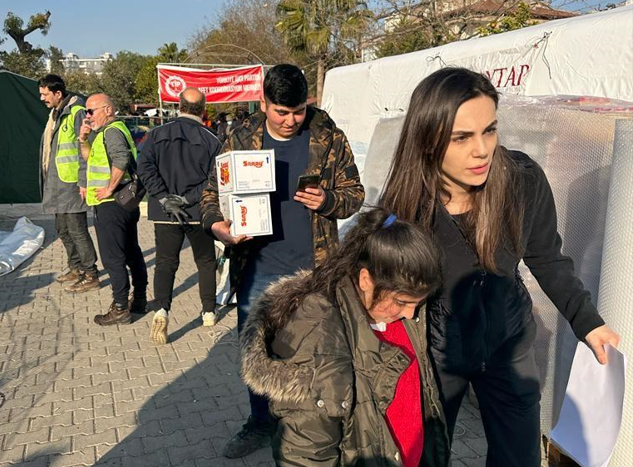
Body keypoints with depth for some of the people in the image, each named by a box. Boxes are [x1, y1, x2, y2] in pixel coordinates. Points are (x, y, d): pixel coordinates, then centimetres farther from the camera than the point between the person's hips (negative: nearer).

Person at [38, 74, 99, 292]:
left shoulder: (76, 112, -13)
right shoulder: (55, 114, 16)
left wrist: (84, 182, -19)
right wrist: (48, 180, 21)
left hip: (72, 184, -10)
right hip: (57, 184, 10)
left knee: (77, 230, -5)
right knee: (63, 228, 16)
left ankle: (91, 275, 4)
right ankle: (76, 268, 29)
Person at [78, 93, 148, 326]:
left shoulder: (111, 131, -13)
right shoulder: (110, 130, 19)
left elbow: (121, 159, -31)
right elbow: (90, 158, 27)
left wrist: (110, 188, -24)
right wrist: (84, 140, 10)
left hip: (111, 204, -11)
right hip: (125, 202, 11)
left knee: (112, 257, -5)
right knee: (131, 252, 16)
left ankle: (120, 309, 1)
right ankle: (139, 299, 26)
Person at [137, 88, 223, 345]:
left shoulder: (158, 134, 1)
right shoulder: (211, 140, -5)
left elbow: (145, 168, -9)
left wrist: (165, 199, -11)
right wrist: (186, 199, -12)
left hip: (165, 214, 1)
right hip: (199, 212, -1)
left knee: (165, 263, 5)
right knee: (206, 261, 16)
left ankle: (161, 310, -16)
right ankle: (209, 312, 25)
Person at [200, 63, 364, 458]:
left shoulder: (328, 137, -3)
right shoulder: (241, 139, 1)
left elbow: (354, 194, 1)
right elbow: (213, 192, 5)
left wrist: (327, 201, -20)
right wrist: (217, 225, -15)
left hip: (312, 270, -2)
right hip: (257, 270, 2)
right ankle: (261, 421, 36)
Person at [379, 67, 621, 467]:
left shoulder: (524, 180, -21)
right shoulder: (403, 206, -26)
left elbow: (547, 259, -2)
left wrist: (587, 321, -3)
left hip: (509, 342, 2)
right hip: (435, 350, -1)